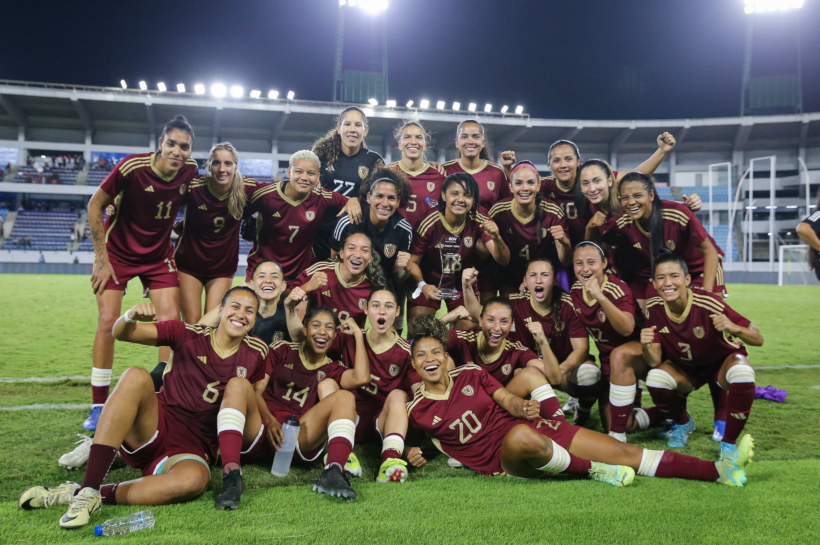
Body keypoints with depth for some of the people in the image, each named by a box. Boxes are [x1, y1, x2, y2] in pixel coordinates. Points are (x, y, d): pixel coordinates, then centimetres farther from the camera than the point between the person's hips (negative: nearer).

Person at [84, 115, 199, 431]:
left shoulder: (190, 170, -13)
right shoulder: (132, 167, -23)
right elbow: (95, 205, -12)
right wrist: (101, 257, -12)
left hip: (159, 256, 3)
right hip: (118, 252, -3)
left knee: (171, 321, -7)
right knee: (108, 320, -8)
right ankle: (98, 405, 4)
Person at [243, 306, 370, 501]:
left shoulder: (331, 369, 20)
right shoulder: (281, 350, 16)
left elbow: (361, 378, -4)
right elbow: (256, 391, 4)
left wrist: (358, 334, 6)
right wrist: (270, 421, -16)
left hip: (297, 440, 1)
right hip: (259, 434, -1)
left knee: (344, 397, -17)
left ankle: (333, 472, -43)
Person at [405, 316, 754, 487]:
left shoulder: (471, 374, 9)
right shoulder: (417, 410, 2)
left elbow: (508, 399, 7)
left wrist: (525, 407, -15)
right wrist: (412, 454, -9)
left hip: (535, 430, 4)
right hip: (500, 456, -3)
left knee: (625, 452, -9)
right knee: (521, 436, -42)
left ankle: (720, 471, -11)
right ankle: (592, 470, -19)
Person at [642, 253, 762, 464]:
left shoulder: (707, 303, -31)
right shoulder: (653, 308, -19)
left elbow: (758, 340, -25)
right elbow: (655, 361, -18)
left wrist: (734, 328, -46)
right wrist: (646, 348, -41)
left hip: (722, 362, -2)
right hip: (685, 368, 3)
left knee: (742, 369, -34)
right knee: (655, 378, -27)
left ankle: (729, 443, -13)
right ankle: (683, 423, 9)